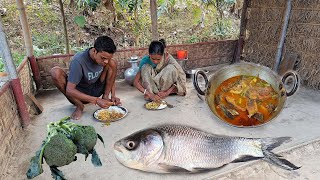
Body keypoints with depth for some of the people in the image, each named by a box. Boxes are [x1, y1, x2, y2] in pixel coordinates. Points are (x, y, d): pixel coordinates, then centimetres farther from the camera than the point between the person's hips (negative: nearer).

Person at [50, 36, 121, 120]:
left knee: (112, 63, -12)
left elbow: (111, 77, 1)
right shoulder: (78, 61, -29)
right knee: (55, 71, -30)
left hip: (95, 90, 4)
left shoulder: (104, 58, -14)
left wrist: (113, 96, -17)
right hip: (79, 94, -3)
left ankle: (106, 97, -10)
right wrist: (96, 100, -36)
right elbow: (69, 90, -30)